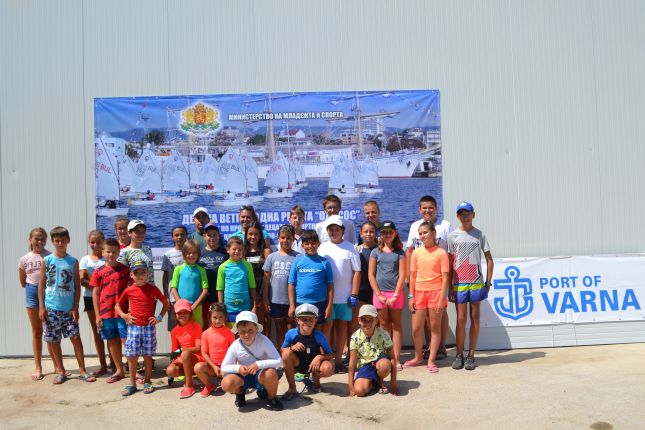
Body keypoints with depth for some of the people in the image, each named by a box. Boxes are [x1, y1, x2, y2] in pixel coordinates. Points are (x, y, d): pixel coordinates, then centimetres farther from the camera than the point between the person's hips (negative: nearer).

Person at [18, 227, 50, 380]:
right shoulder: (24, 259, 2)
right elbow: (23, 282, 12)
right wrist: (33, 287, 4)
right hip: (32, 292, 2)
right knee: (36, 331, 9)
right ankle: (38, 367, 15)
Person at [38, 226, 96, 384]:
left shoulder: (73, 262, 2)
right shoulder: (46, 261, 1)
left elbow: (77, 286, 3)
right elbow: (41, 284, 3)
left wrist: (76, 307, -3)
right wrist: (41, 306, -3)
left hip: (68, 308, 0)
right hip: (51, 308, 0)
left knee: (75, 337, -2)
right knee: (53, 340, 6)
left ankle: (82, 370, 6)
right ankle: (60, 371, 19)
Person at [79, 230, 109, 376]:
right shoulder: (85, 260, 5)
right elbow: (82, 280, -6)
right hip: (91, 297, 3)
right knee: (96, 331, 7)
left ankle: (113, 362, 9)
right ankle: (102, 365, 14)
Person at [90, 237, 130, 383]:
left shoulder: (125, 269, 0)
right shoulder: (98, 272, 2)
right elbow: (95, 294, 5)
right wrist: (97, 315, 2)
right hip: (106, 313, 2)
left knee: (126, 340, -2)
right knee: (112, 342, 12)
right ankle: (119, 371, 24)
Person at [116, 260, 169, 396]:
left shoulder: (152, 289, 0)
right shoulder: (129, 290, 1)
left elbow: (166, 303, 9)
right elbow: (117, 305, 13)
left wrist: (159, 317, 0)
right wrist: (124, 316, -2)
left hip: (149, 327, 0)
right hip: (133, 327, 1)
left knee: (147, 355, 6)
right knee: (132, 356, 2)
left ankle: (147, 382, 17)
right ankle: (132, 383, 12)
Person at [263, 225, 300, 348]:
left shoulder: (297, 257, -4)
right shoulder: (272, 257, 4)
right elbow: (266, 279, 6)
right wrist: (265, 299, 3)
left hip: (291, 300, -2)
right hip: (275, 300, 2)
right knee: (280, 328, 14)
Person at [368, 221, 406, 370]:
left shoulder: (400, 252, 2)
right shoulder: (375, 252, 6)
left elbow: (402, 275, -3)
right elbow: (371, 275, 3)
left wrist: (395, 295, -11)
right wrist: (379, 295, -4)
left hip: (395, 292, -2)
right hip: (380, 293, 2)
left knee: (396, 325, 4)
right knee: (384, 325, 7)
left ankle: (396, 359, 6)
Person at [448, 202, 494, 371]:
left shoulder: (479, 235, 4)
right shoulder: (452, 236, 3)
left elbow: (489, 259, 8)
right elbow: (450, 263, 4)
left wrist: (488, 282, 2)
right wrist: (450, 287, 1)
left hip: (477, 283, 1)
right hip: (459, 283, -1)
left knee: (474, 318, 5)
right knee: (461, 319, 0)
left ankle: (471, 355, 12)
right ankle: (459, 355, 11)